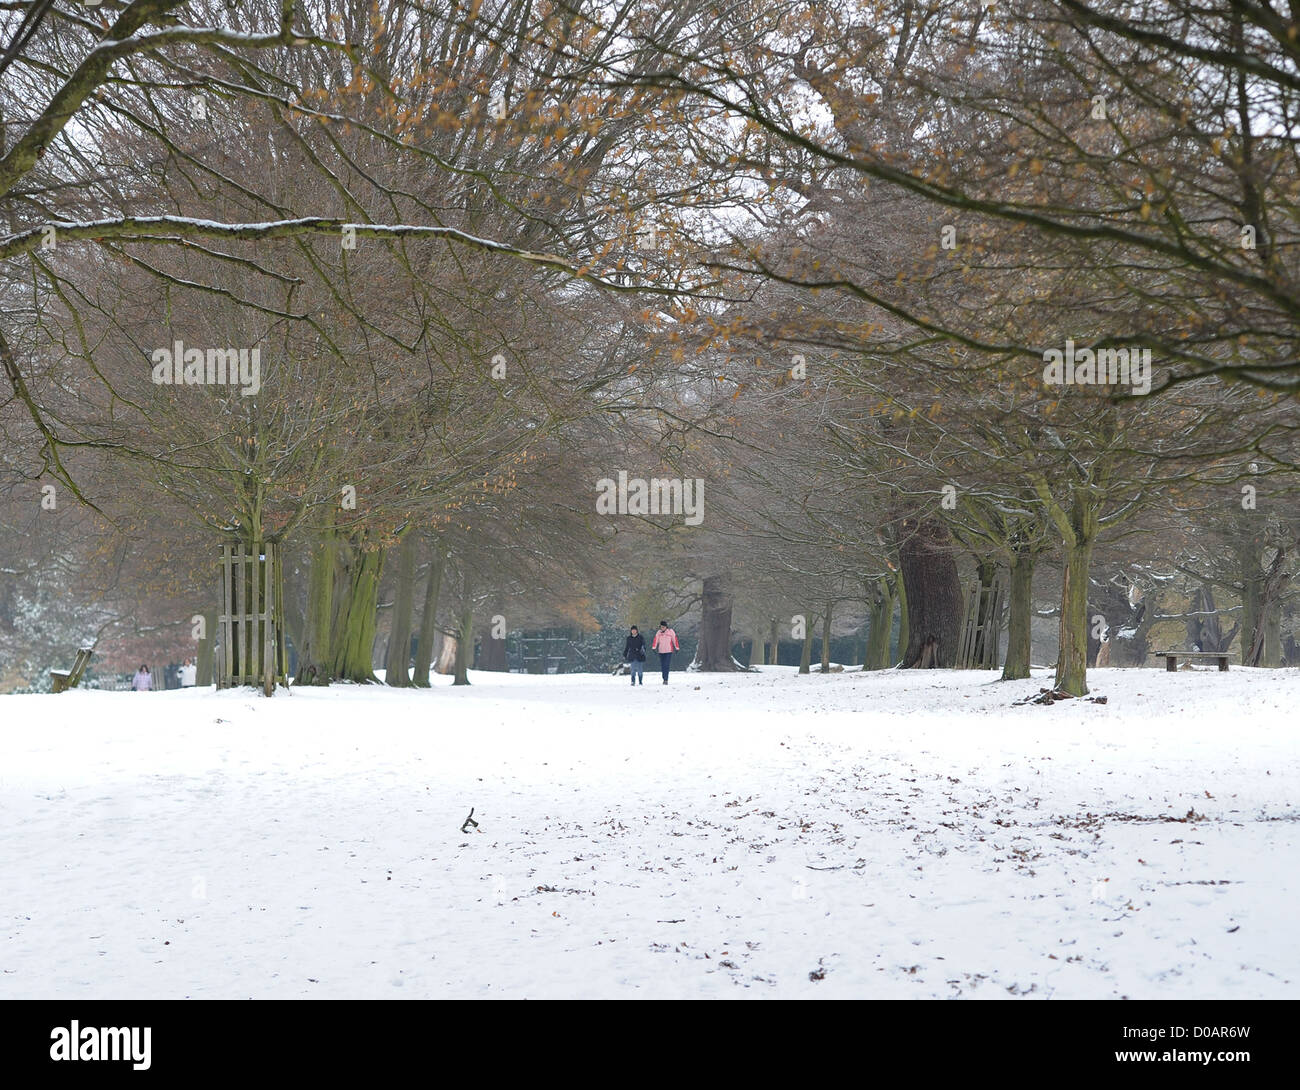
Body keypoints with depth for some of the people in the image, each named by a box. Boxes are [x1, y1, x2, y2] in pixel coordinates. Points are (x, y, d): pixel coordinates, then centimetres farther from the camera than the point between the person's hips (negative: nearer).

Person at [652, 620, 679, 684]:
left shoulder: (670, 632, -2)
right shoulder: (659, 632, 6)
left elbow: (675, 640, -1)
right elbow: (656, 640, -2)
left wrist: (677, 648, -2)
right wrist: (654, 647, -14)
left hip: (669, 651, -4)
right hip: (661, 651, 4)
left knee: (667, 665, -12)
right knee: (662, 666, 7)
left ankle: (666, 679, -15)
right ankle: (664, 678, 20)